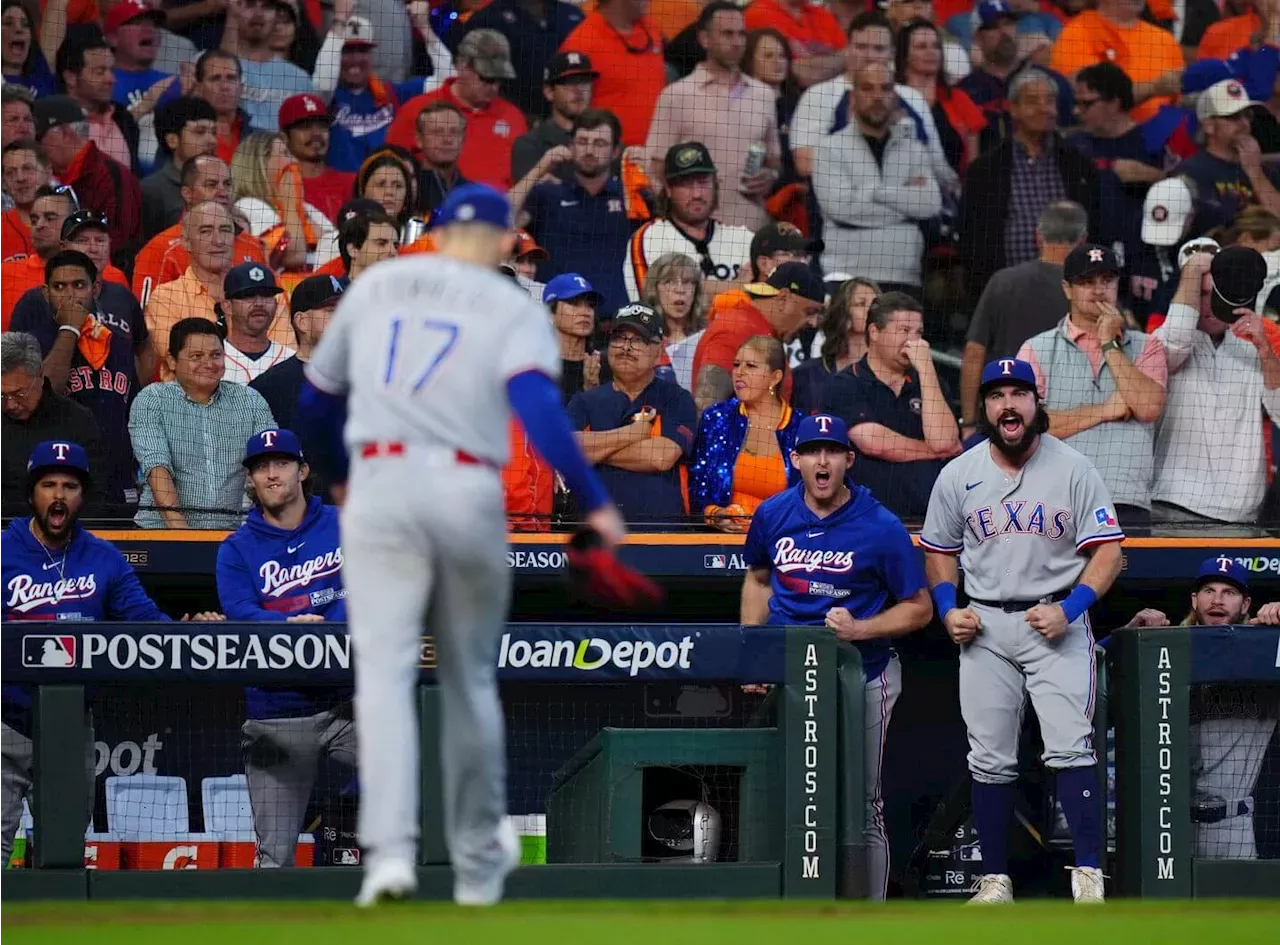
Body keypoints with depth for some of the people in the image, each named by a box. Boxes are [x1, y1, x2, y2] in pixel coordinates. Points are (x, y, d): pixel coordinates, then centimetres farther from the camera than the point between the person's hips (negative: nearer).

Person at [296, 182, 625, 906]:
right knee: (471, 680, 14)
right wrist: (595, 502, -14)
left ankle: (390, 850, -27)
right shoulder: (515, 309, 6)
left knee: (386, 669, -8)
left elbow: (317, 400, 25)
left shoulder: (376, 285, 16)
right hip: (471, 493, 0)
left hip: (381, 488, 1)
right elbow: (535, 405, -14)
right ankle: (478, 863, 24)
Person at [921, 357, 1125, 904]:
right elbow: (939, 551, 17)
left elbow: (1109, 551, -4)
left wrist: (1069, 608, -17)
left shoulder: (1073, 470, -4)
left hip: (1058, 623, -3)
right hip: (984, 627, 3)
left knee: (1070, 749, -15)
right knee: (990, 758, 4)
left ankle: (1089, 877, -16)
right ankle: (995, 881, 10)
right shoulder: (958, 475, 5)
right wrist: (947, 608, 0)